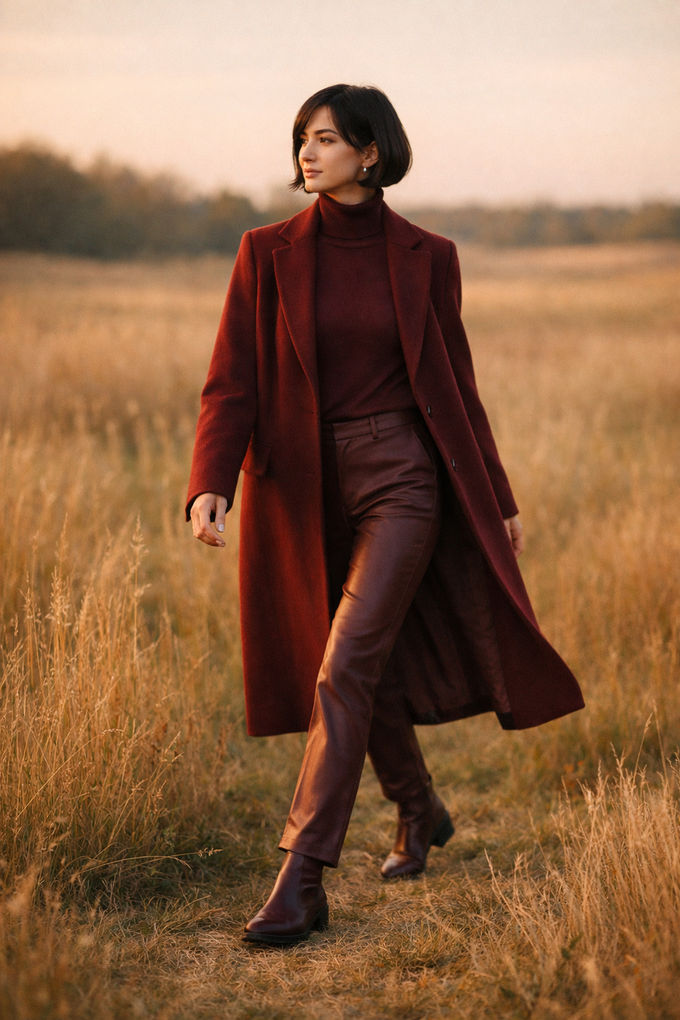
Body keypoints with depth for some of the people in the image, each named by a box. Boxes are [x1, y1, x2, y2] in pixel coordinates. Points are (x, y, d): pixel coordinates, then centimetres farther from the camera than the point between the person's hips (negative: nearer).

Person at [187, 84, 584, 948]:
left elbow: (454, 383, 8)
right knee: (374, 663, 16)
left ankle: (301, 879, -15)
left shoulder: (426, 258, 0)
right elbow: (231, 382, -4)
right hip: (305, 487, 3)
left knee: (346, 665, -16)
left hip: (400, 480, -2)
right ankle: (419, 813, 42)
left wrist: (498, 500, 11)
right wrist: (209, 486, -19)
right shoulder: (268, 254, 1)